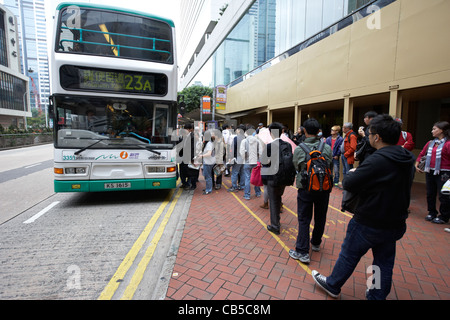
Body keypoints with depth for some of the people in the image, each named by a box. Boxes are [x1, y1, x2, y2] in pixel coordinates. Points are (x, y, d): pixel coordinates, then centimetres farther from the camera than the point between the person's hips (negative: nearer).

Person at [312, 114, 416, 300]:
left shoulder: (377, 161, -27)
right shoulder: (407, 160, 1)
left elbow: (348, 184, -25)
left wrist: (354, 173, -3)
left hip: (369, 224, -7)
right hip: (396, 223, 7)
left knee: (349, 254, 12)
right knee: (384, 262, 20)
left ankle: (332, 286, 32)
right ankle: (377, 296, 37)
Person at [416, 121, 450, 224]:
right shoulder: (430, 143, 10)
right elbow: (422, 154, 19)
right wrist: (416, 165, 10)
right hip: (430, 172, 7)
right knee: (430, 194, 14)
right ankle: (432, 213, 29)